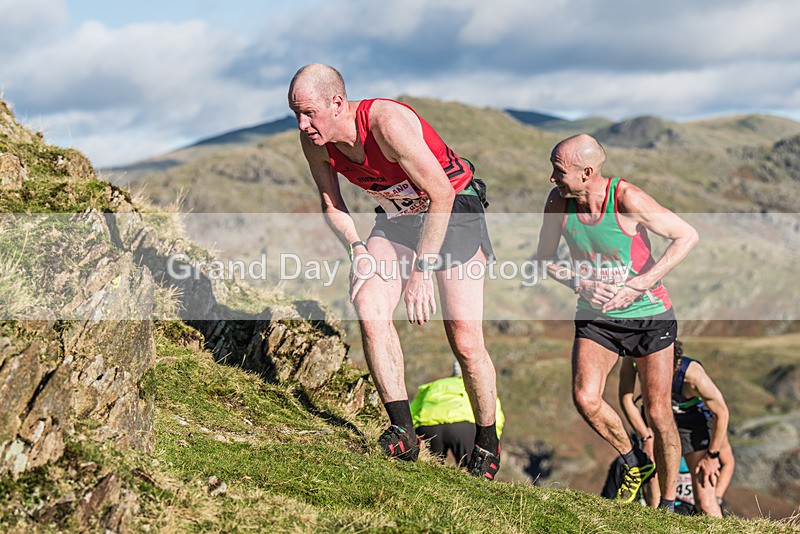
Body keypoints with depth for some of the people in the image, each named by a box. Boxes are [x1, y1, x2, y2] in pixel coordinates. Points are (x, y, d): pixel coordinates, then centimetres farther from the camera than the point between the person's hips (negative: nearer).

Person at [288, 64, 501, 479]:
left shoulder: (387, 123, -32)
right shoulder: (314, 141, -12)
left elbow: (442, 193, -28)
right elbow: (331, 203, 5)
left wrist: (423, 270, -28)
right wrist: (357, 249, -13)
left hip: (454, 209, -5)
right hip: (396, 216, 5)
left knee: (466, 343, -8)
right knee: (369, 309, -22)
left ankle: (487, 444, 15)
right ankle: (402, 432, -17)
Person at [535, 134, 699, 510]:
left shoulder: (628, 200, -24)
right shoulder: (558, 201, -11)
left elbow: (687, 236, -15)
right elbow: (545, 257, 3)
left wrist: (640, 284, -22)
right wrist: (581, 284, -16)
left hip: (649, 314, -3)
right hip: (596, 315, 3)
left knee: (658, 414, 1)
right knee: (585, 398, -18)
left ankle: (668, 503, 20)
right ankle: (635, 463, 10)